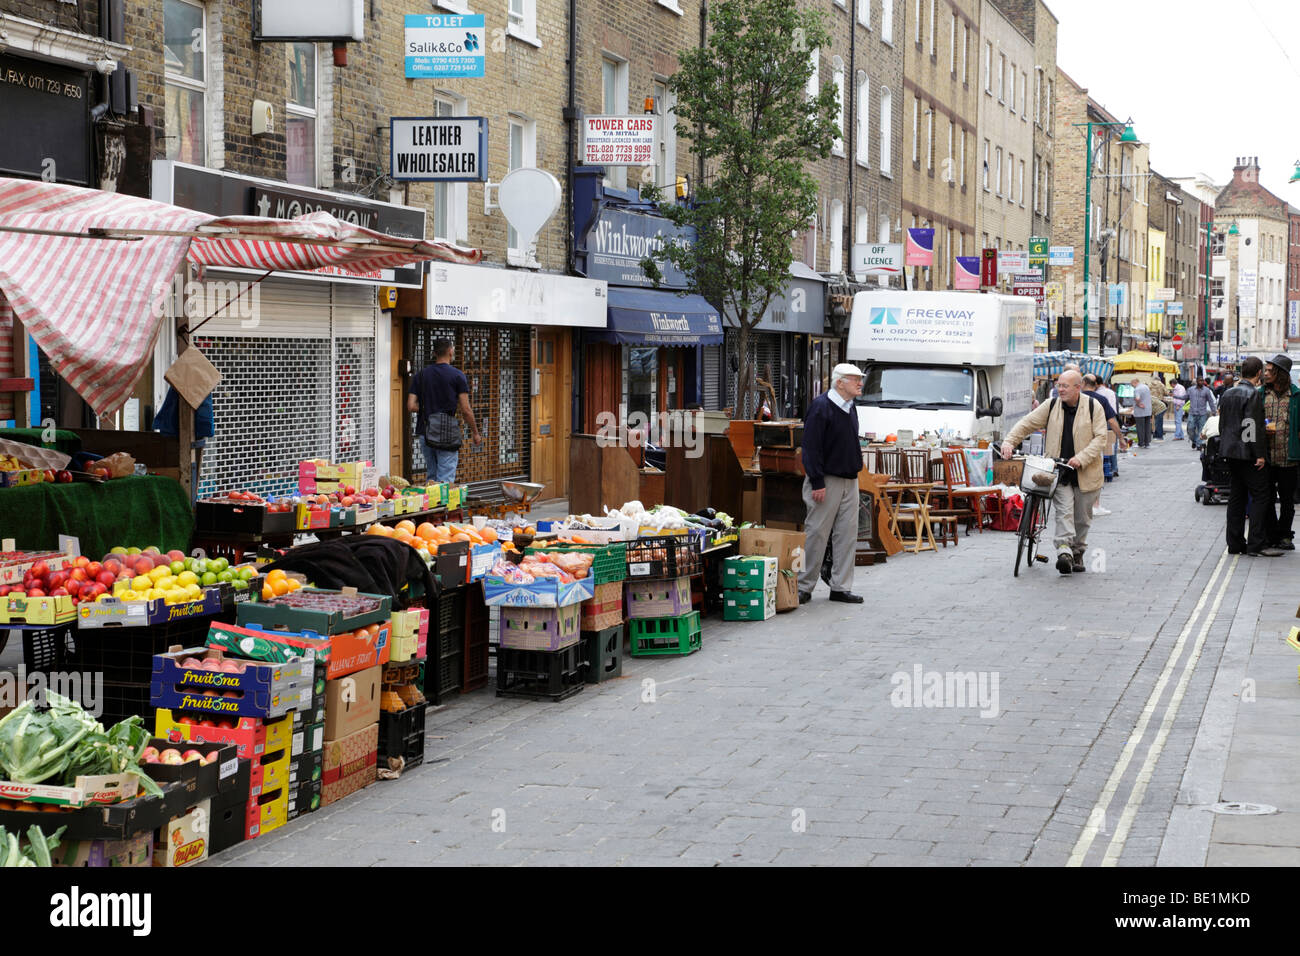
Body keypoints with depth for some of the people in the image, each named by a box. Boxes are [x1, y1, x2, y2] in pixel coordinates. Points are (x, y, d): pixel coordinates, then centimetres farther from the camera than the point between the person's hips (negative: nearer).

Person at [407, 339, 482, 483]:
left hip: (426, 433, 5)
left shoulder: (421, 375, 7)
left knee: (432, 478, 16)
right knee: (445, 481, -5)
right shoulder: (457, 375, -6)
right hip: (447, 433, -5)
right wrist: (476, 433, 5)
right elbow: (466, 410, -7)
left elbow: (411, 406, 2)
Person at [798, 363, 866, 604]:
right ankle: (803, 587, 5)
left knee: (848, 535, 6)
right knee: (816, 534, -4)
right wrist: (817, 483, -20)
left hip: (849, 482, 8)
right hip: (826, 481, -8)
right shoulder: (821, 406, -13)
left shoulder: (850, 408, 13)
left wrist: (855, 472, 17)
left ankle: (840, 587, 11)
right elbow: (811, 447, -17)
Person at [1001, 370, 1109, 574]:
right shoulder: (1051, 406, 3)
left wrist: (1081, 458, -20)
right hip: (1058, 472, 0)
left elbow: (1100, 438, -8)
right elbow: (1026, 424, 4)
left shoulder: (1094, 407, -3)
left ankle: (1077, 553, 24)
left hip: (1085, 474, 0)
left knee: (1082, 518, 9)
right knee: (1064, 511, -16)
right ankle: (1064, 551, -27)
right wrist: (1009, 442, -12)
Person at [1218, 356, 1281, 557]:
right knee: (1259, 496, -5)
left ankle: (1235, 543, 12)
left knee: (1236, 496, 11)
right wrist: (1259, 455, -16)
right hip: (1247, 454, -8)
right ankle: (1256, 544, -10)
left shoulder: (1228, 394, 12)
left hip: (1231, 452, 8)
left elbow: (1222, 424, 19)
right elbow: (1254, 426, -19)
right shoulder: (1253, 394, -14)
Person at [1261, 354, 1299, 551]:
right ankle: (1272, 536, 13)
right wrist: (1262, 430, -9)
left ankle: (1284, 535, 18)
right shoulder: (1261, 394, 7)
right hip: (1266, 456, 2)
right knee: (1266, 498, 3)